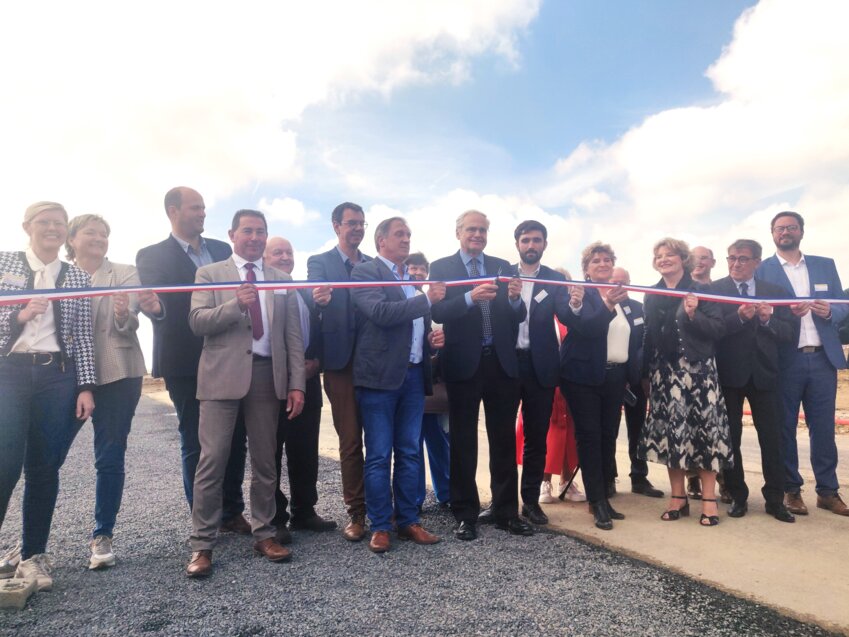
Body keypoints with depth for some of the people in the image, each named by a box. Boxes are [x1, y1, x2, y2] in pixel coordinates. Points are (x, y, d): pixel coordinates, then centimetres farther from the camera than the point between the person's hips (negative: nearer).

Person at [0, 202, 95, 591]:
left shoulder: (78, 278, 9)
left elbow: (83, 338, 6)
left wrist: (86, 387, 0)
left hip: (57, 377, 2)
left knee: (45, 468, 5)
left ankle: (32, 554, 19)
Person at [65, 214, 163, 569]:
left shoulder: (124, 274, 2)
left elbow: (128, 325, -11)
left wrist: (124, 315, -33)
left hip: (114, 375, -2)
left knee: (109, 457, -1)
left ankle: (102, 535, 11)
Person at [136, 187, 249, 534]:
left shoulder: (222, 250, 13)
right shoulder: (152, 256, 1)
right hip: (187, 364, -4)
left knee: (235, 439, 8)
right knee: (195, 444, 4)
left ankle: (232, 512, 23)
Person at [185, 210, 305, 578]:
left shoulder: (282, 279, 14)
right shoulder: (209, 273, 7)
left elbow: (293, 336, 9)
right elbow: (197, 322, -5)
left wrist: (296, 384, 1)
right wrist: (235, 304, -21)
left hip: (268, 375, 3)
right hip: (223, 374, -2)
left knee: (265, 461, 10)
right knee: (212, 460, -2)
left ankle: (264, 534, 23)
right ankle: (202, 544, 10)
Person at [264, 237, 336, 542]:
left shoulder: (306, 294, 15)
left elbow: (318, 331, 16)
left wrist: (315, 361, -2)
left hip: (306, 380, 6)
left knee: (306, 451, 12)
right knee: (271, 452, 4)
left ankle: (304, 512, 25)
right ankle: (274, 518, 15)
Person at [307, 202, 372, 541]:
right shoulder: (320, 262, 2)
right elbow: (314, 306, -14)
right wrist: (319, 300, -37)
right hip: (343, 361, -3)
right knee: (350, 441, 3)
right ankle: (356, 513, 15)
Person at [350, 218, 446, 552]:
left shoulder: (413, 278, 18)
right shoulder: (365, 272, -4)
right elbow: (381, 313, -20)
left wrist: (432, 337, 7)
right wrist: (426, 299, -17)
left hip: (414, 374, 7)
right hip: (380, 375, -6)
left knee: (409, 453, 11)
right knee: (379, 456, 1)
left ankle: (408, 521, 22)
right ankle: (380, 526, 13)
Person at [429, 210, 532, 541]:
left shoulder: (502, 266, 10)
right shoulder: (441, 268, 0)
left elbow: (518, 317, 4)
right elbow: (438, 312, -14)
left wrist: (514, 298, -17)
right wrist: (470, 297, -29)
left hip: (501, 363, 3)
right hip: (464, 364, -3)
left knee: (504, 441, 10)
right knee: (463, 443, 7)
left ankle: (507, 512, 22)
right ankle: (465, 515, 19)